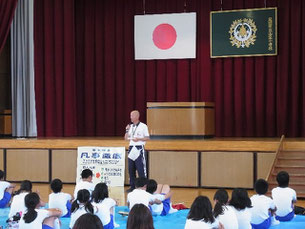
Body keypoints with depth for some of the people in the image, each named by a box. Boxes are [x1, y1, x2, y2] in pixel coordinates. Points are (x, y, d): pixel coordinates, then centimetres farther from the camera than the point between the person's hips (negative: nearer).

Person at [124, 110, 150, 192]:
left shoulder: (143, 126, -3)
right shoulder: (130, 126, 13)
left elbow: (147, 138, -4)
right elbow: (126, 138, 13)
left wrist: (138, 139, -16)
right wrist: (127, 130, -1)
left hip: (139, 149, -6)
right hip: (131, 149, 6)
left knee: (141, 170, -8)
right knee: (131, 169, 7)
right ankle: (132, 186, 15)